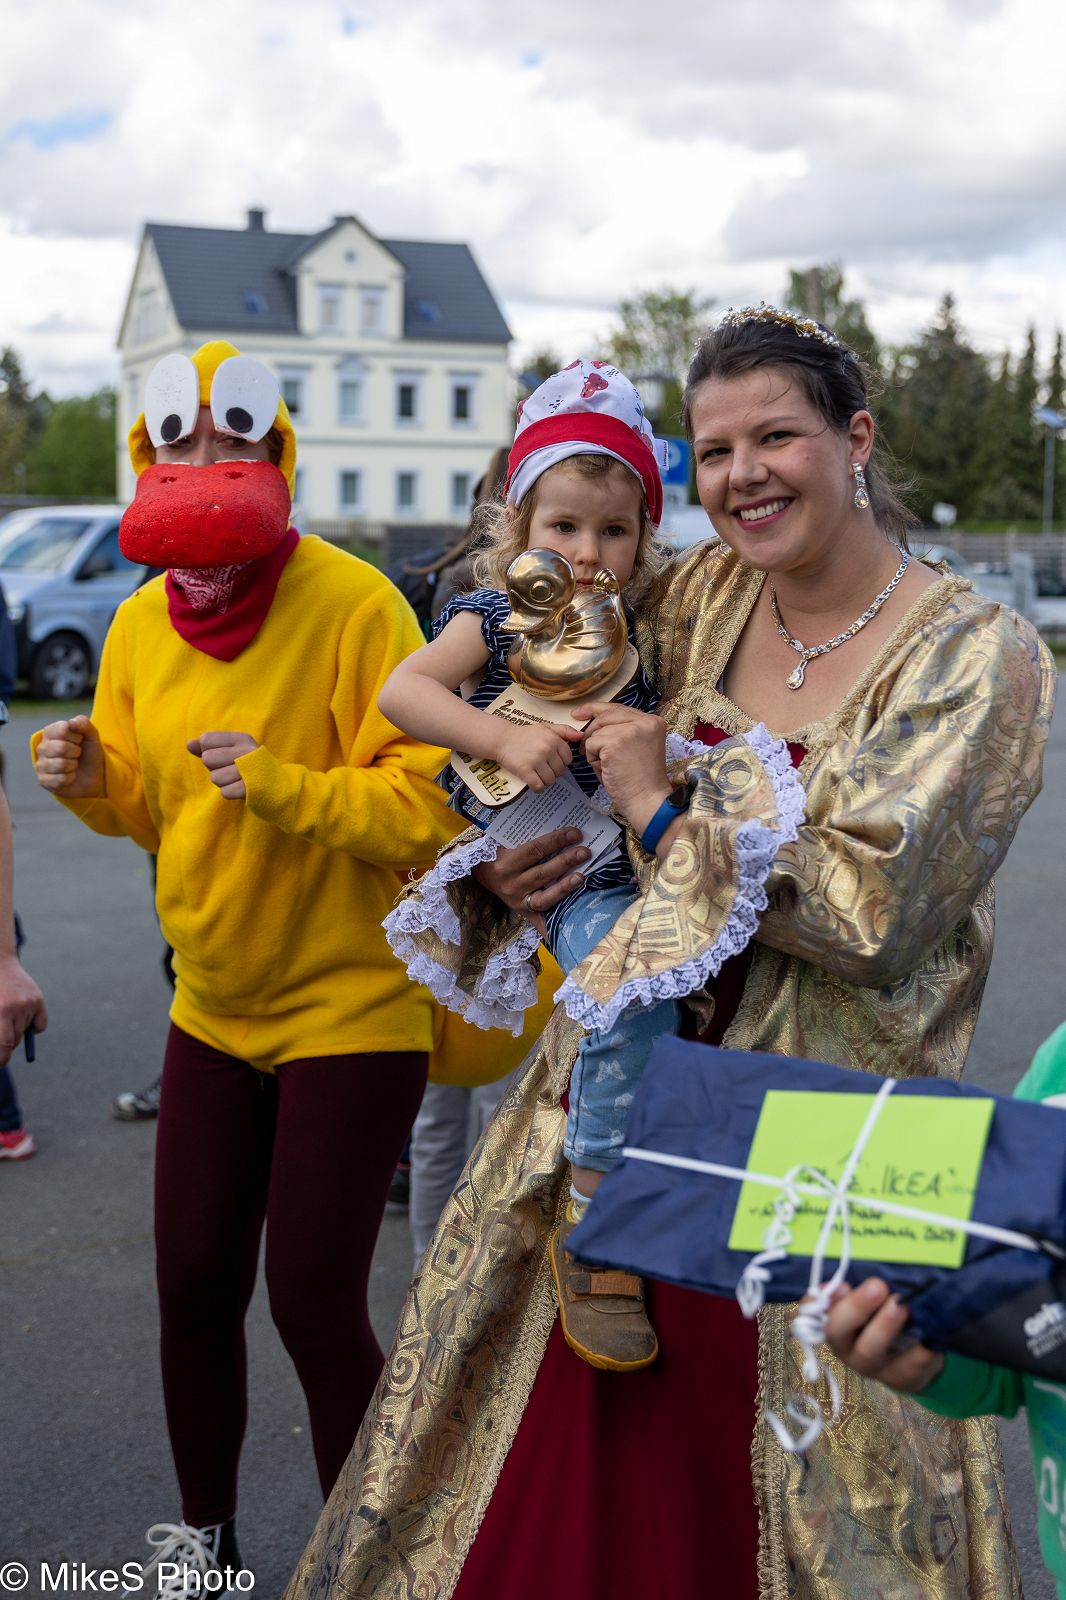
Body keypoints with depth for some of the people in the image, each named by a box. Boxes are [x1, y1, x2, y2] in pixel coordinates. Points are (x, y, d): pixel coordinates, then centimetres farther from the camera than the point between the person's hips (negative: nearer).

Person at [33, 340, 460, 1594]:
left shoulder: (354, 605, -17)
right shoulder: (141, 623, 2)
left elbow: (428, 805, -19)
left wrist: (285, 786, -32)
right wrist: (89, 778, -8)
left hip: (351, 1003, -5)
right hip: (215, 1004, 6)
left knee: (314, 1302, -2)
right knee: (193, 1284, 11)